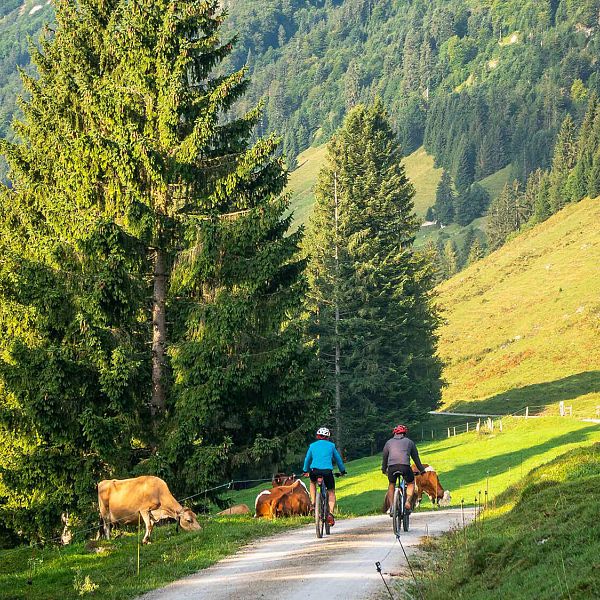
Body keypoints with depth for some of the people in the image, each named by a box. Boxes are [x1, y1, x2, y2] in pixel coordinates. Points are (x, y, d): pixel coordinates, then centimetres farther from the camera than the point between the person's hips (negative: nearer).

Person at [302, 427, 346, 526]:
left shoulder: (312, 445, 17)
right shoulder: (331, 445, 14)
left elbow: (307, 459, 27)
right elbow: (338, 459, 24)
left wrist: (305, 471, 43)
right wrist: (342, 471, 39)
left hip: (314, 471, 1)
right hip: (327, 471, -1)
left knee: (313, 483, 36)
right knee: (331, 493, 15)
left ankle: (313, 503, 20)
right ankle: (330, 513, -6)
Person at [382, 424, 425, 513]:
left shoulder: (389, 442, 26)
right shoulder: (409, 442, 24)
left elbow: (385, 457, 34)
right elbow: (415, 457, 30)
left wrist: (384, 470, 49)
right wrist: (421, 470, 41)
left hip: (392, 466, 1)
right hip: (405, 466, -1)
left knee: (391, 485, 25)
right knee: (411, 483, 25)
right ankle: (408, 502, 6)